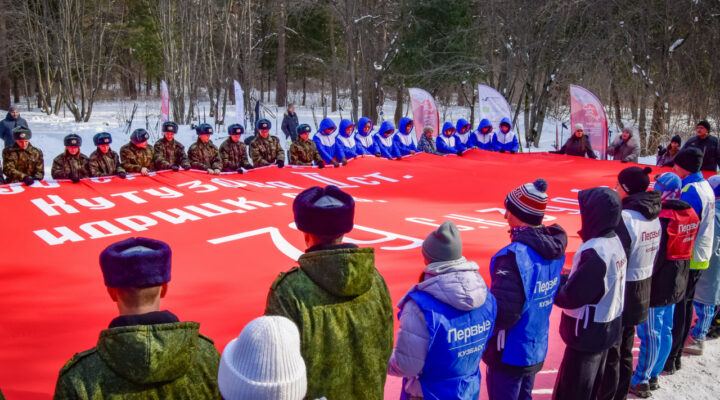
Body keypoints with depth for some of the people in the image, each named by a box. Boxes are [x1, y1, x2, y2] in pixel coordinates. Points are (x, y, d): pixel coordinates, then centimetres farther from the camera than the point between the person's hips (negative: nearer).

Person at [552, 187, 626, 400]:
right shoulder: (615, 242, 1)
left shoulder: (594, 251, -27)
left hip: (587, 333, -9)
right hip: (607, 330, 9)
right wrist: (565, 278, 1)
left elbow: (571, 297, -24)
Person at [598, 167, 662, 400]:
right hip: (642, 294, 9)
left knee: (610, 353, 5)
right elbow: (654, 256, 11)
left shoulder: (624, 218, -24)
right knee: (625, 352, 22)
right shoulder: (654, 217, 4)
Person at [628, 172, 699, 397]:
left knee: (650, 334, 1)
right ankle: (653, 376, 31)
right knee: (665, 331, 17)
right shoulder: (690, 216, 4)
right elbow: (686, 249, 13)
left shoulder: (661, 219, -23)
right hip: (676, 285, 9)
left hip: (656, 286, -8)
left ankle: (641, 382, 12)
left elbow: (653, 257, -22)